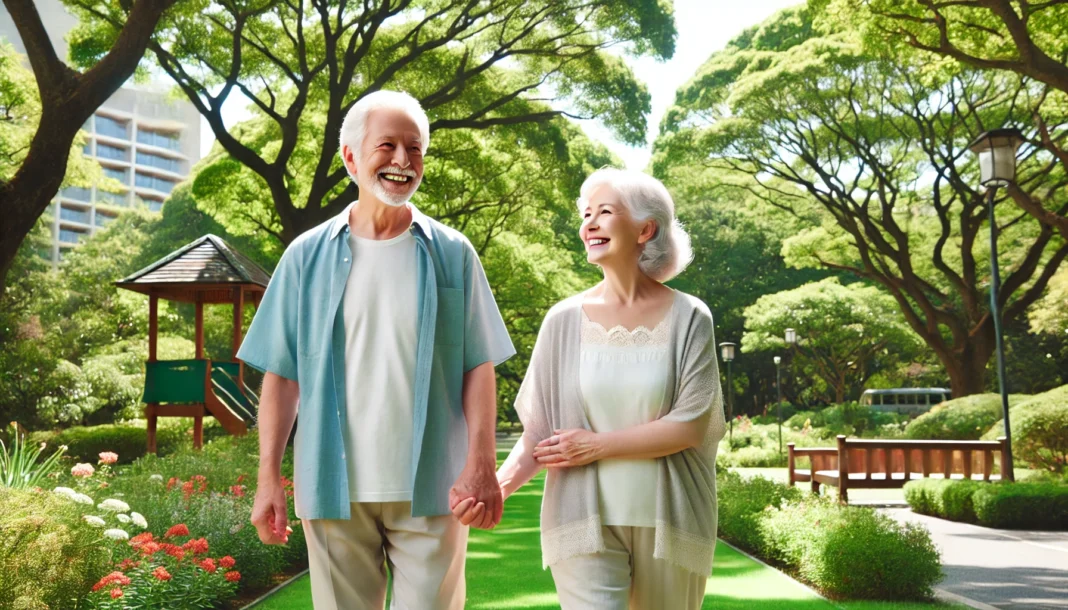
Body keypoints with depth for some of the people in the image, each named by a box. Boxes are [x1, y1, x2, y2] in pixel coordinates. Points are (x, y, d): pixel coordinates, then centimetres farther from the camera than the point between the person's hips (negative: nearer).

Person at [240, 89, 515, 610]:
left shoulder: (452, 254, 4)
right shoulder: (307, 256, 4)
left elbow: (478, 367, 1)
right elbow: (281, 374, 5)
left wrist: (481, 464, -9)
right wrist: (269, 478, 0)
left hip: (429, 489, 0)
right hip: (334, 487, 1)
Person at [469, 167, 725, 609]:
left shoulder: (687, 318, -2)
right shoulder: (565, 319, 1)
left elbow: (691, 426, -9)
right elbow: (540, 431, -1)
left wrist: (596, 445, -11)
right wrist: (501, 482, -18)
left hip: (668, 521, 1)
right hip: (585, 520, 0)